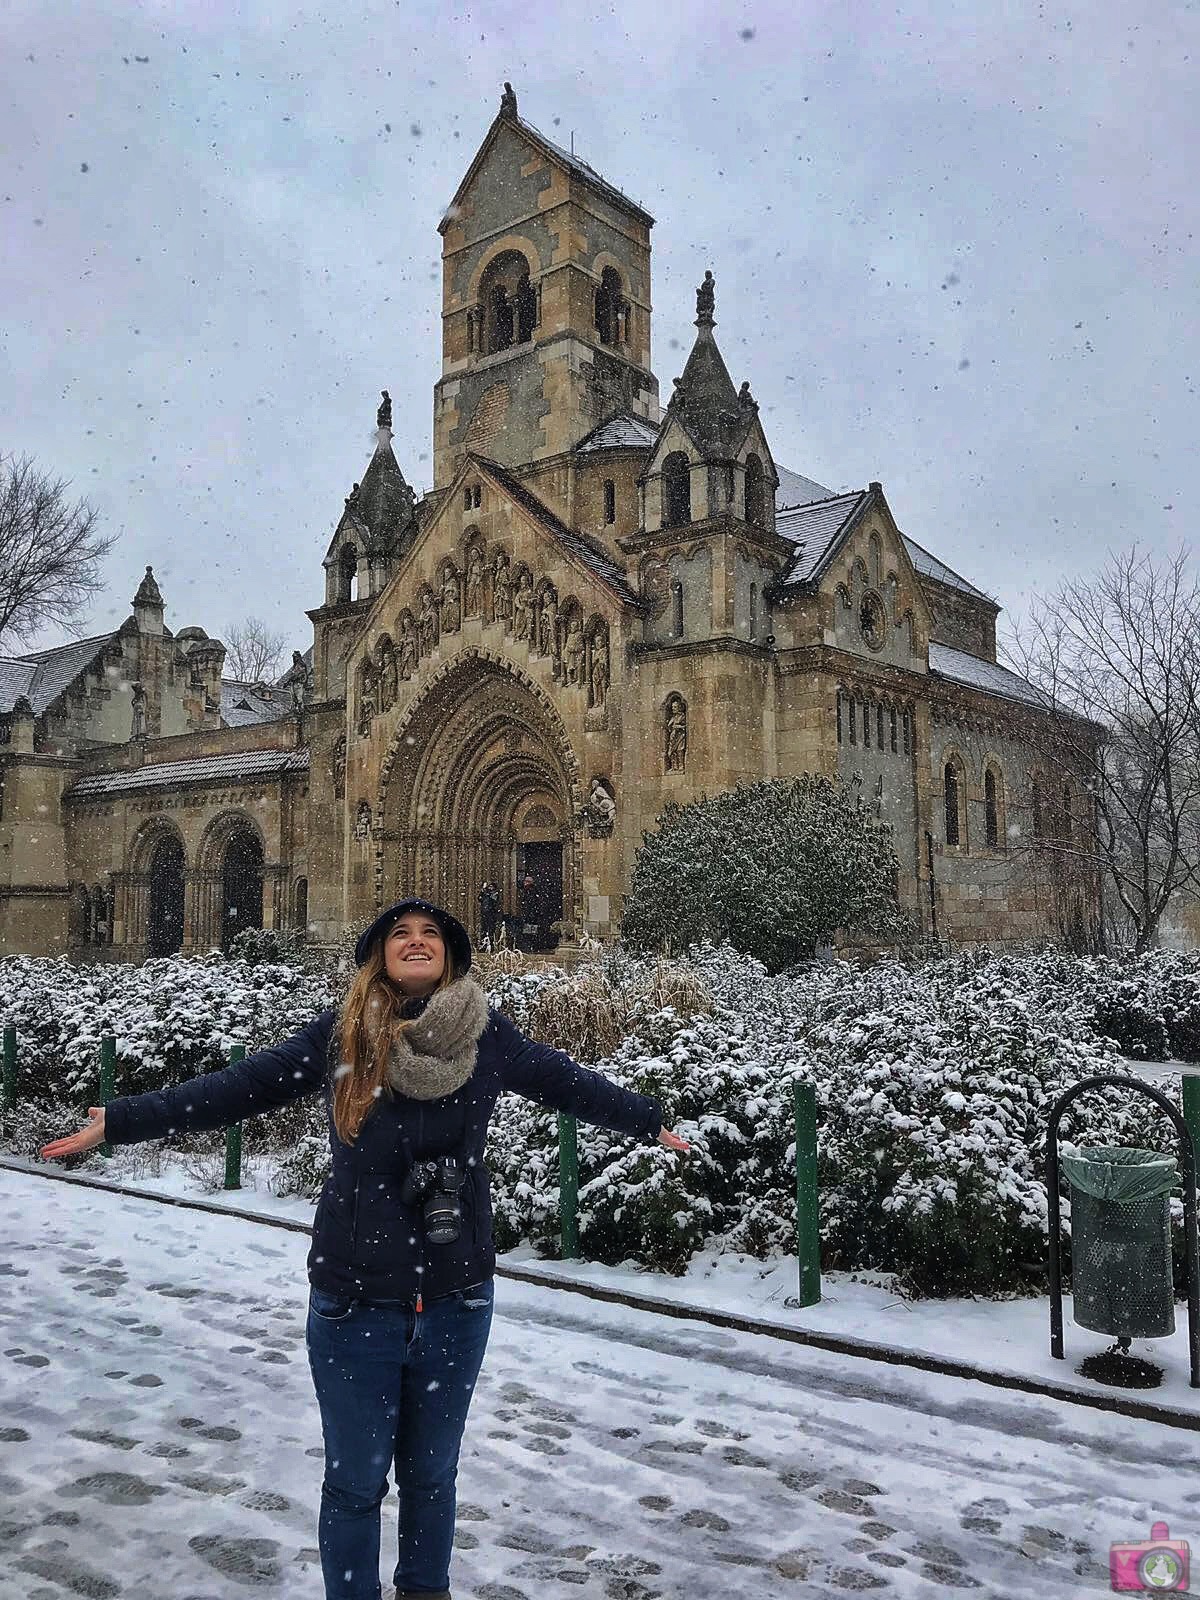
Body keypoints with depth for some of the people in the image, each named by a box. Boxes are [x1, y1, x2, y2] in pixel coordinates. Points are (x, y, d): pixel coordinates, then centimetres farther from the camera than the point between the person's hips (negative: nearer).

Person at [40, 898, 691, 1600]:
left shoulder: (487, 1036, -6)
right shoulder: (340, 1036, -8)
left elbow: (568, 1082, 7)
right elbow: (235, 1088, -4)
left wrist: (650, 1121, 18)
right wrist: (118, 1121, -5)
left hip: (457, 1298, 1)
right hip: (356, 1299, -1)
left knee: (432, 1471, 21)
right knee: (356, 1477, 14)